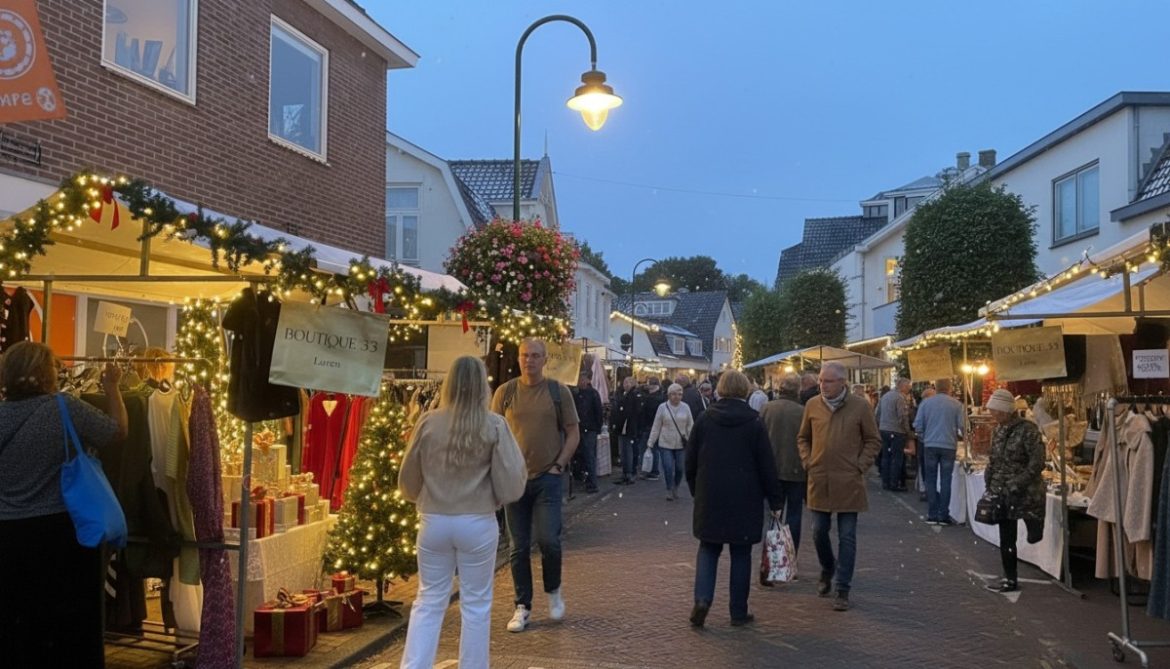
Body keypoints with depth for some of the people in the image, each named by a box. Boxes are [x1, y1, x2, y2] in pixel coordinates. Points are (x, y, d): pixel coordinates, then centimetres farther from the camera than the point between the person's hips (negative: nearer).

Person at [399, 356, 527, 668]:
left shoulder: (428, 422, -4)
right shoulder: (494, 426, -9)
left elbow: (408, 481, 7)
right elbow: (511, 485, -9)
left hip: (434, 522, 2)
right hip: (478, 523, -2)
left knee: (429, 601, 14)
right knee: (476, 604, 11)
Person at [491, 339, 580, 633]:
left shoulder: (558, 391, 1)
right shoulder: (504, 392, 2)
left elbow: (573, 432, 4)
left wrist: (559, 466, -5)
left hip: (547, 477, -1)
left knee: (548, 539, -9)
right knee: (519, 547, 6)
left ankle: (553, 590, 19)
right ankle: (523, 606, 17)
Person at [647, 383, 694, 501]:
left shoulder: (685, 407, 0)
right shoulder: (662, 407, -3)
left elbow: (690, 425, 5)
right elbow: (656, 426, 1)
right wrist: (651, 442, -1)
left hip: (681, 444, 1)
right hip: (666, 443, -1)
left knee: (679, 468, 7)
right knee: (668, 468, -5)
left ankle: (675, 488, 30)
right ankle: (669, 490, 12)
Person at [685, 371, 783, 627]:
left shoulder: (705, 419, -1)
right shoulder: (754, 423, -6)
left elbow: (690, 461, 4)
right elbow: (767, 466, -5)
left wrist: (696, 490, 17)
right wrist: (775, 501, 3)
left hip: (709, 498, 2)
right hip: (744, 500, -1)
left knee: (708, 548, 13)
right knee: (741, 553, 8)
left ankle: (702, 599, -7)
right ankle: (739, 612, 12)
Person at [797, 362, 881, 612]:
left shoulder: (860, 406, -5)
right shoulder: (812, 405, 3)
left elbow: (873, 441, 2)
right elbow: (803, 438, 15)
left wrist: (860, 466, -6)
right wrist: (807, 462, 2)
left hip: (848, 482, -2)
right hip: (819, 480, 3)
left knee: (847, 537, 3)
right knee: (819, 531, 10)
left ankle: (843, 590, 11)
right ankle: (827, 569, 38)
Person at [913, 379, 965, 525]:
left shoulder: (926, 402, -1)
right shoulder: (956, 404, -4)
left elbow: (918, 425, -2)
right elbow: (961, 426, -5)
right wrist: (955, 437, 15)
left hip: (930, 446, 1)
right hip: (949, 446, -1)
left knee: (931, 480, 8)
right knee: (945, 481, 5)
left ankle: (932, 515, 7)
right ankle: (943, 515, 5)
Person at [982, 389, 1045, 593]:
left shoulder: (1027, 430, -14)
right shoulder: (998, 431, 8)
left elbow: (1037, 463, -17)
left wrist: (1018, 485, -19)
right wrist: (989, 483, 5)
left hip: (1026, 494, -6)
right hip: (1003, 495, 6)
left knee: (1034, 537, -1)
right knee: (1006, 539, 8)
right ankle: (1010, 580, 16)